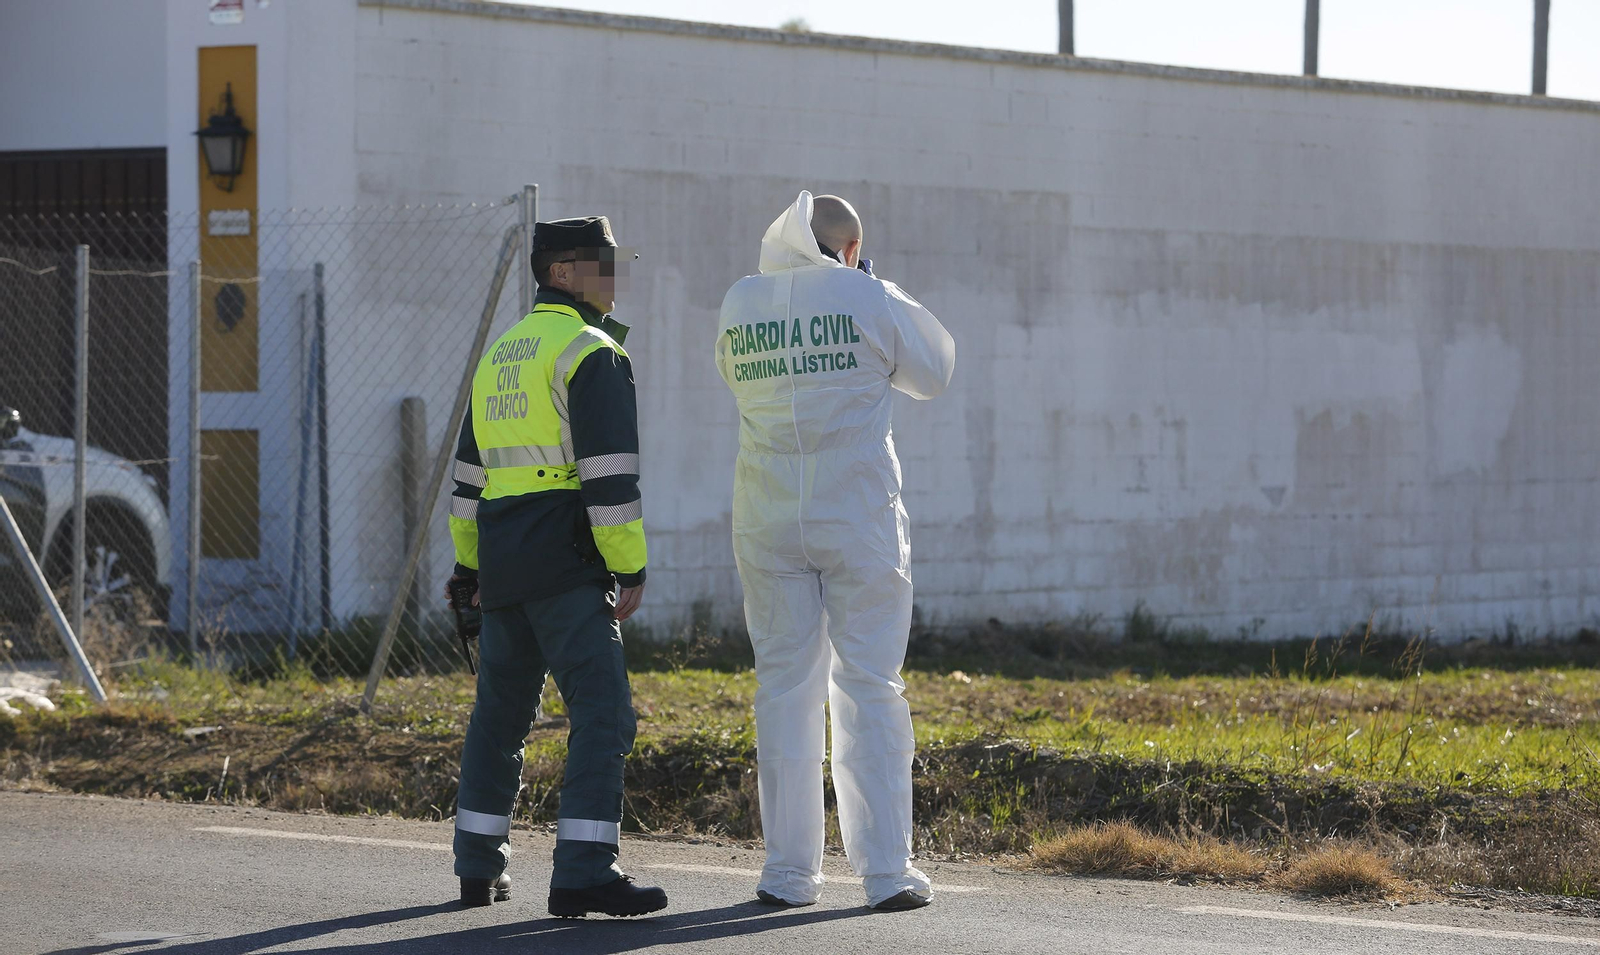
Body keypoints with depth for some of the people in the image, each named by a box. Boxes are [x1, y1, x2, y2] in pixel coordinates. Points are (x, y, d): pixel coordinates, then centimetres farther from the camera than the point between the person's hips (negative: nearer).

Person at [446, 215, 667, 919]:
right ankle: (584, 873, -19)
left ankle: (480, 867, 22)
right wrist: (632, 570, -12)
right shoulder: (593, 353, -8)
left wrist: (471, 564, 28)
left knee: (500, 711, 17)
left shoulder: (502, 352, 18)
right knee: (602, 712, -10)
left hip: (502, 564, 9)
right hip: (565, 562, -8)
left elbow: (470, 466, 23)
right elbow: (611, 474, -15)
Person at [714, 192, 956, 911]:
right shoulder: (868, 298, -6)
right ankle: (886, 871, 0)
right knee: (869, 690, 2)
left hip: (769, 523, 3)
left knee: (784, 690, 8)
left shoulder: (740, 304, 3)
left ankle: (789, 871, 7)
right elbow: (933, 371, 7)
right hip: (860, 522, -3)